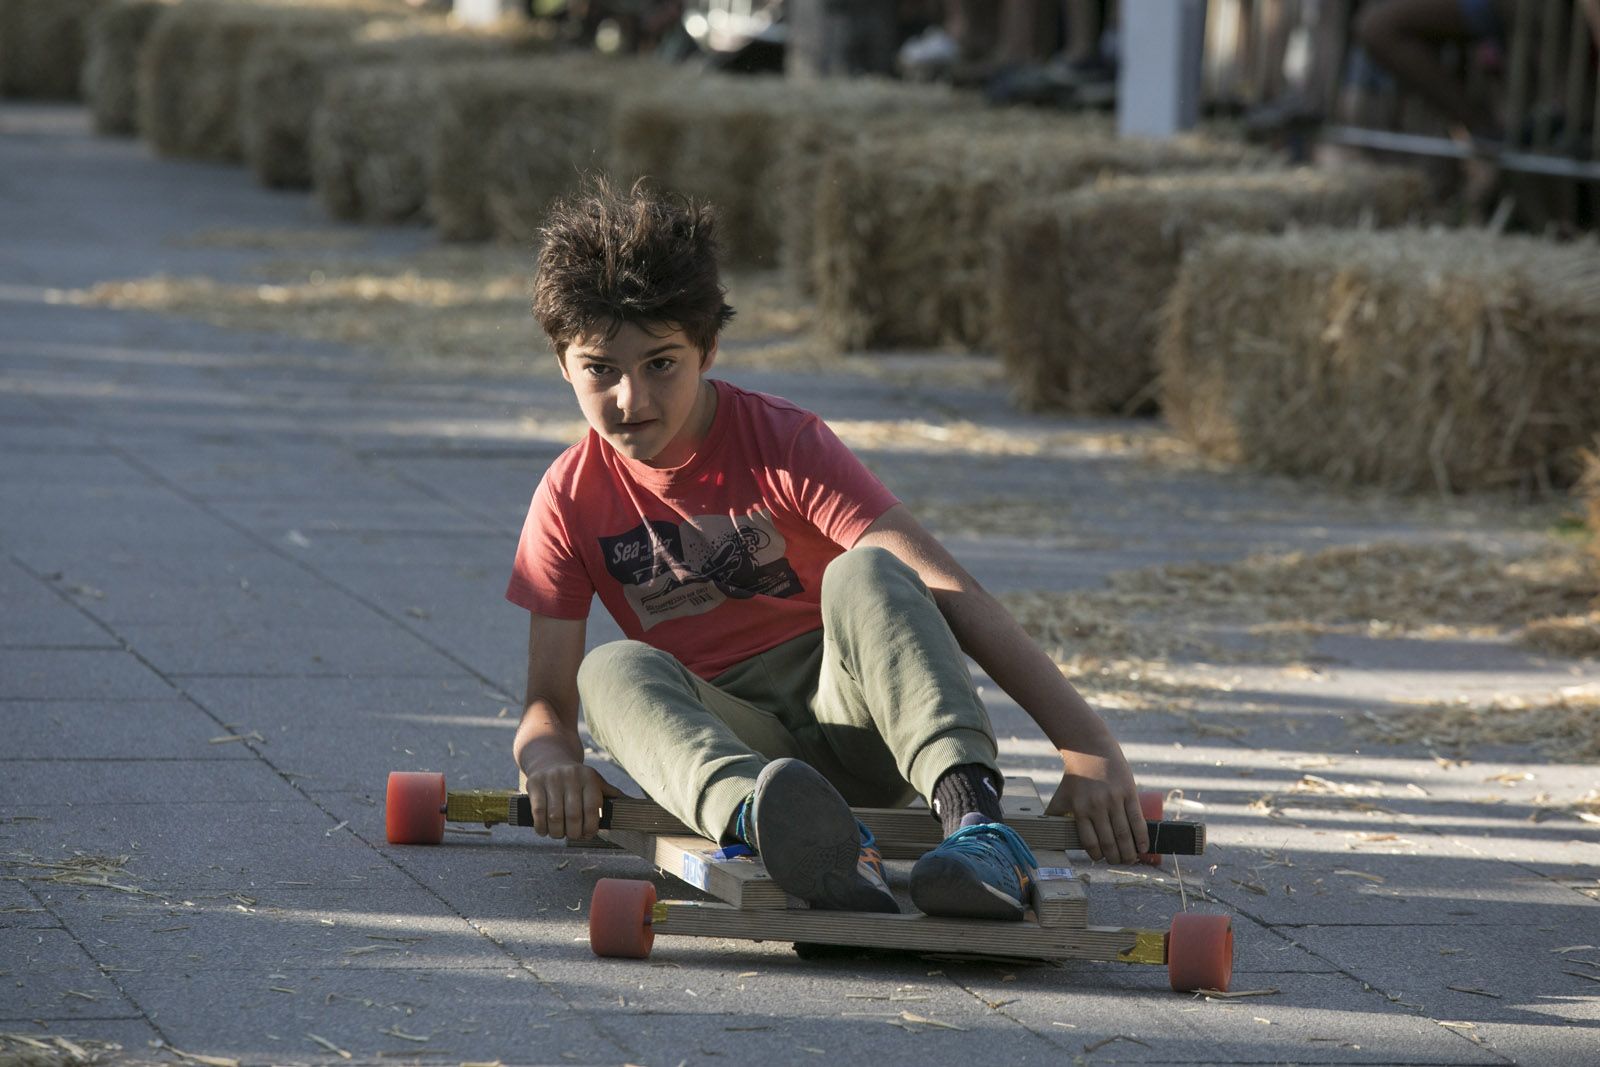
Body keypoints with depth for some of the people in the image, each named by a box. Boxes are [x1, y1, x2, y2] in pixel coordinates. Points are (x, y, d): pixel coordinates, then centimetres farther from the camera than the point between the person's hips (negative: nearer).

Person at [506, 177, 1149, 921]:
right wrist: (550, 755, -32)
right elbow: (549, 698, -3)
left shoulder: (781, 443, -10)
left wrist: (1088, 747, -31)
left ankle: (975, 822, -54)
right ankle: (784, 832, -63)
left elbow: (947, 590, -20)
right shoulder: (571, 500, -1)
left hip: (849, 717, -2)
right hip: (722, 737, 2)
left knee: (865, 573, -31)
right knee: (615, 671, -31)